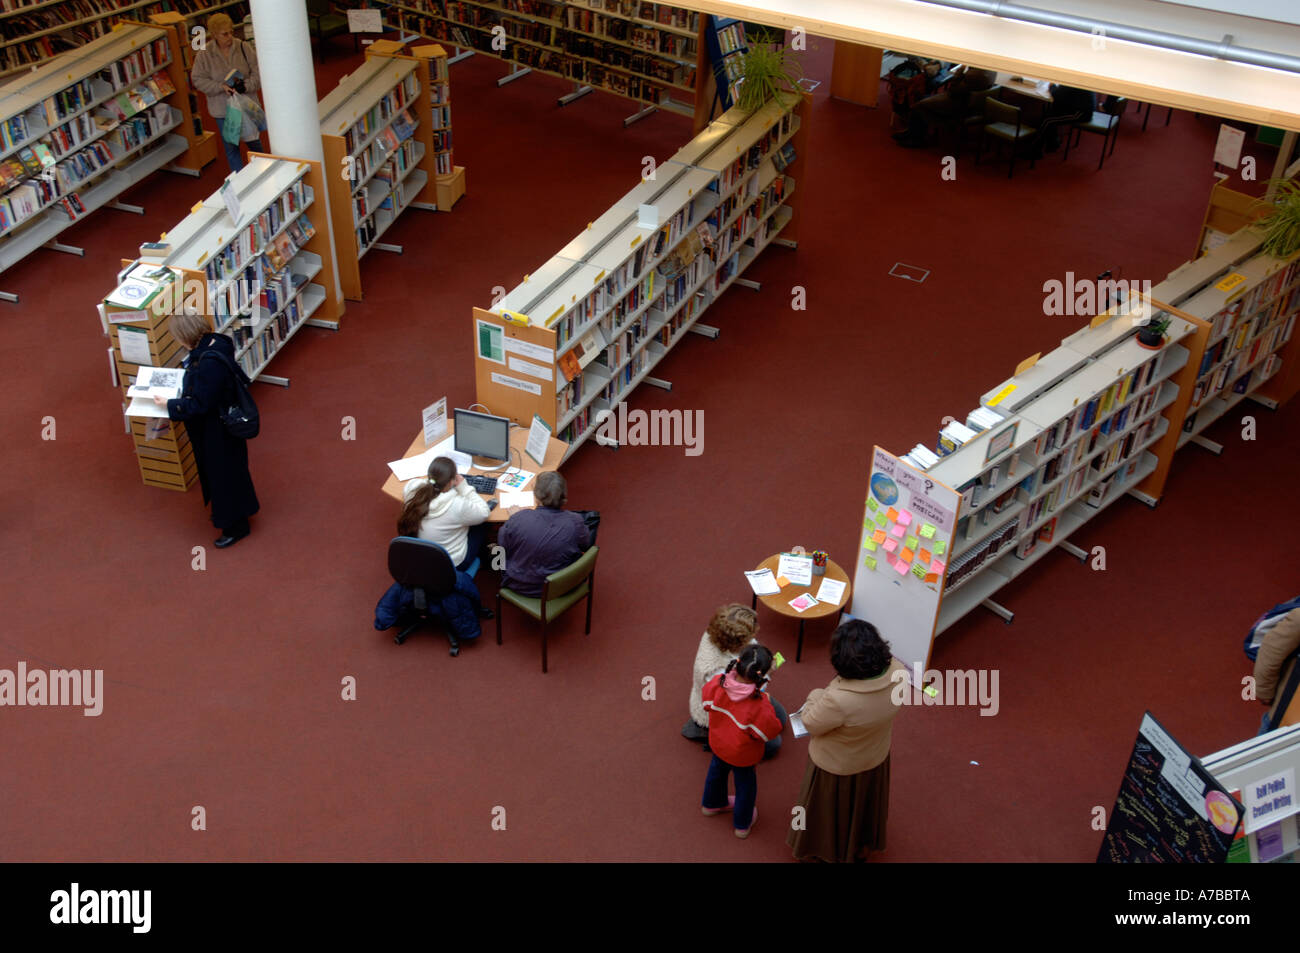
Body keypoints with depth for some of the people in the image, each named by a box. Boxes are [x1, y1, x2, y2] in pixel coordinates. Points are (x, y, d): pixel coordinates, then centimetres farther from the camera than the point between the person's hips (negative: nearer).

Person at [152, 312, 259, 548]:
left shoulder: (210, 364, -36)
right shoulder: (213, 343, -6)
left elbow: (199, 405, -28)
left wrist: (170, 405, -17)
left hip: (217, 430, -10)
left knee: (224, 474, 10)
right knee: (214, 470, 27)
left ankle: (235, 526, 29)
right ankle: (224, 511, 49)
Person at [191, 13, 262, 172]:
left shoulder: (243, 47, -8)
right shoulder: (204, 54, -9)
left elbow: (258, 73, -6)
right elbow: (198, 80, -7)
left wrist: (246, 85, -25)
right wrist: (222, 87, -21)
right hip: (223, 110, -1)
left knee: (254, 142, 16)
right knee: (231, 148, 8)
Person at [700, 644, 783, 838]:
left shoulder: (718, 683, -29)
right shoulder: (759, 704, -41)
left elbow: (707, 703, -8)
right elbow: (771, 729, -25)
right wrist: (767, 705, -13)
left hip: (718, 741, 5)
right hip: (742, 753, -5)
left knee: (717, 770, 34)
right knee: (745, 783, 23)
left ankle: (712, 803, 61)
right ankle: (742, 824, 46)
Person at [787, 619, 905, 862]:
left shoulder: (838, 701, -45)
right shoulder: (897, 673, -28)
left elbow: (812, 725, -23)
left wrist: (816, 696, -6)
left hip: (837, 767, -5)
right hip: (876, 758, 5)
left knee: (830, 811, 27)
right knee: (863, 805, 34)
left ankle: (825, 852, 55)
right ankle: (860, 847, 61)